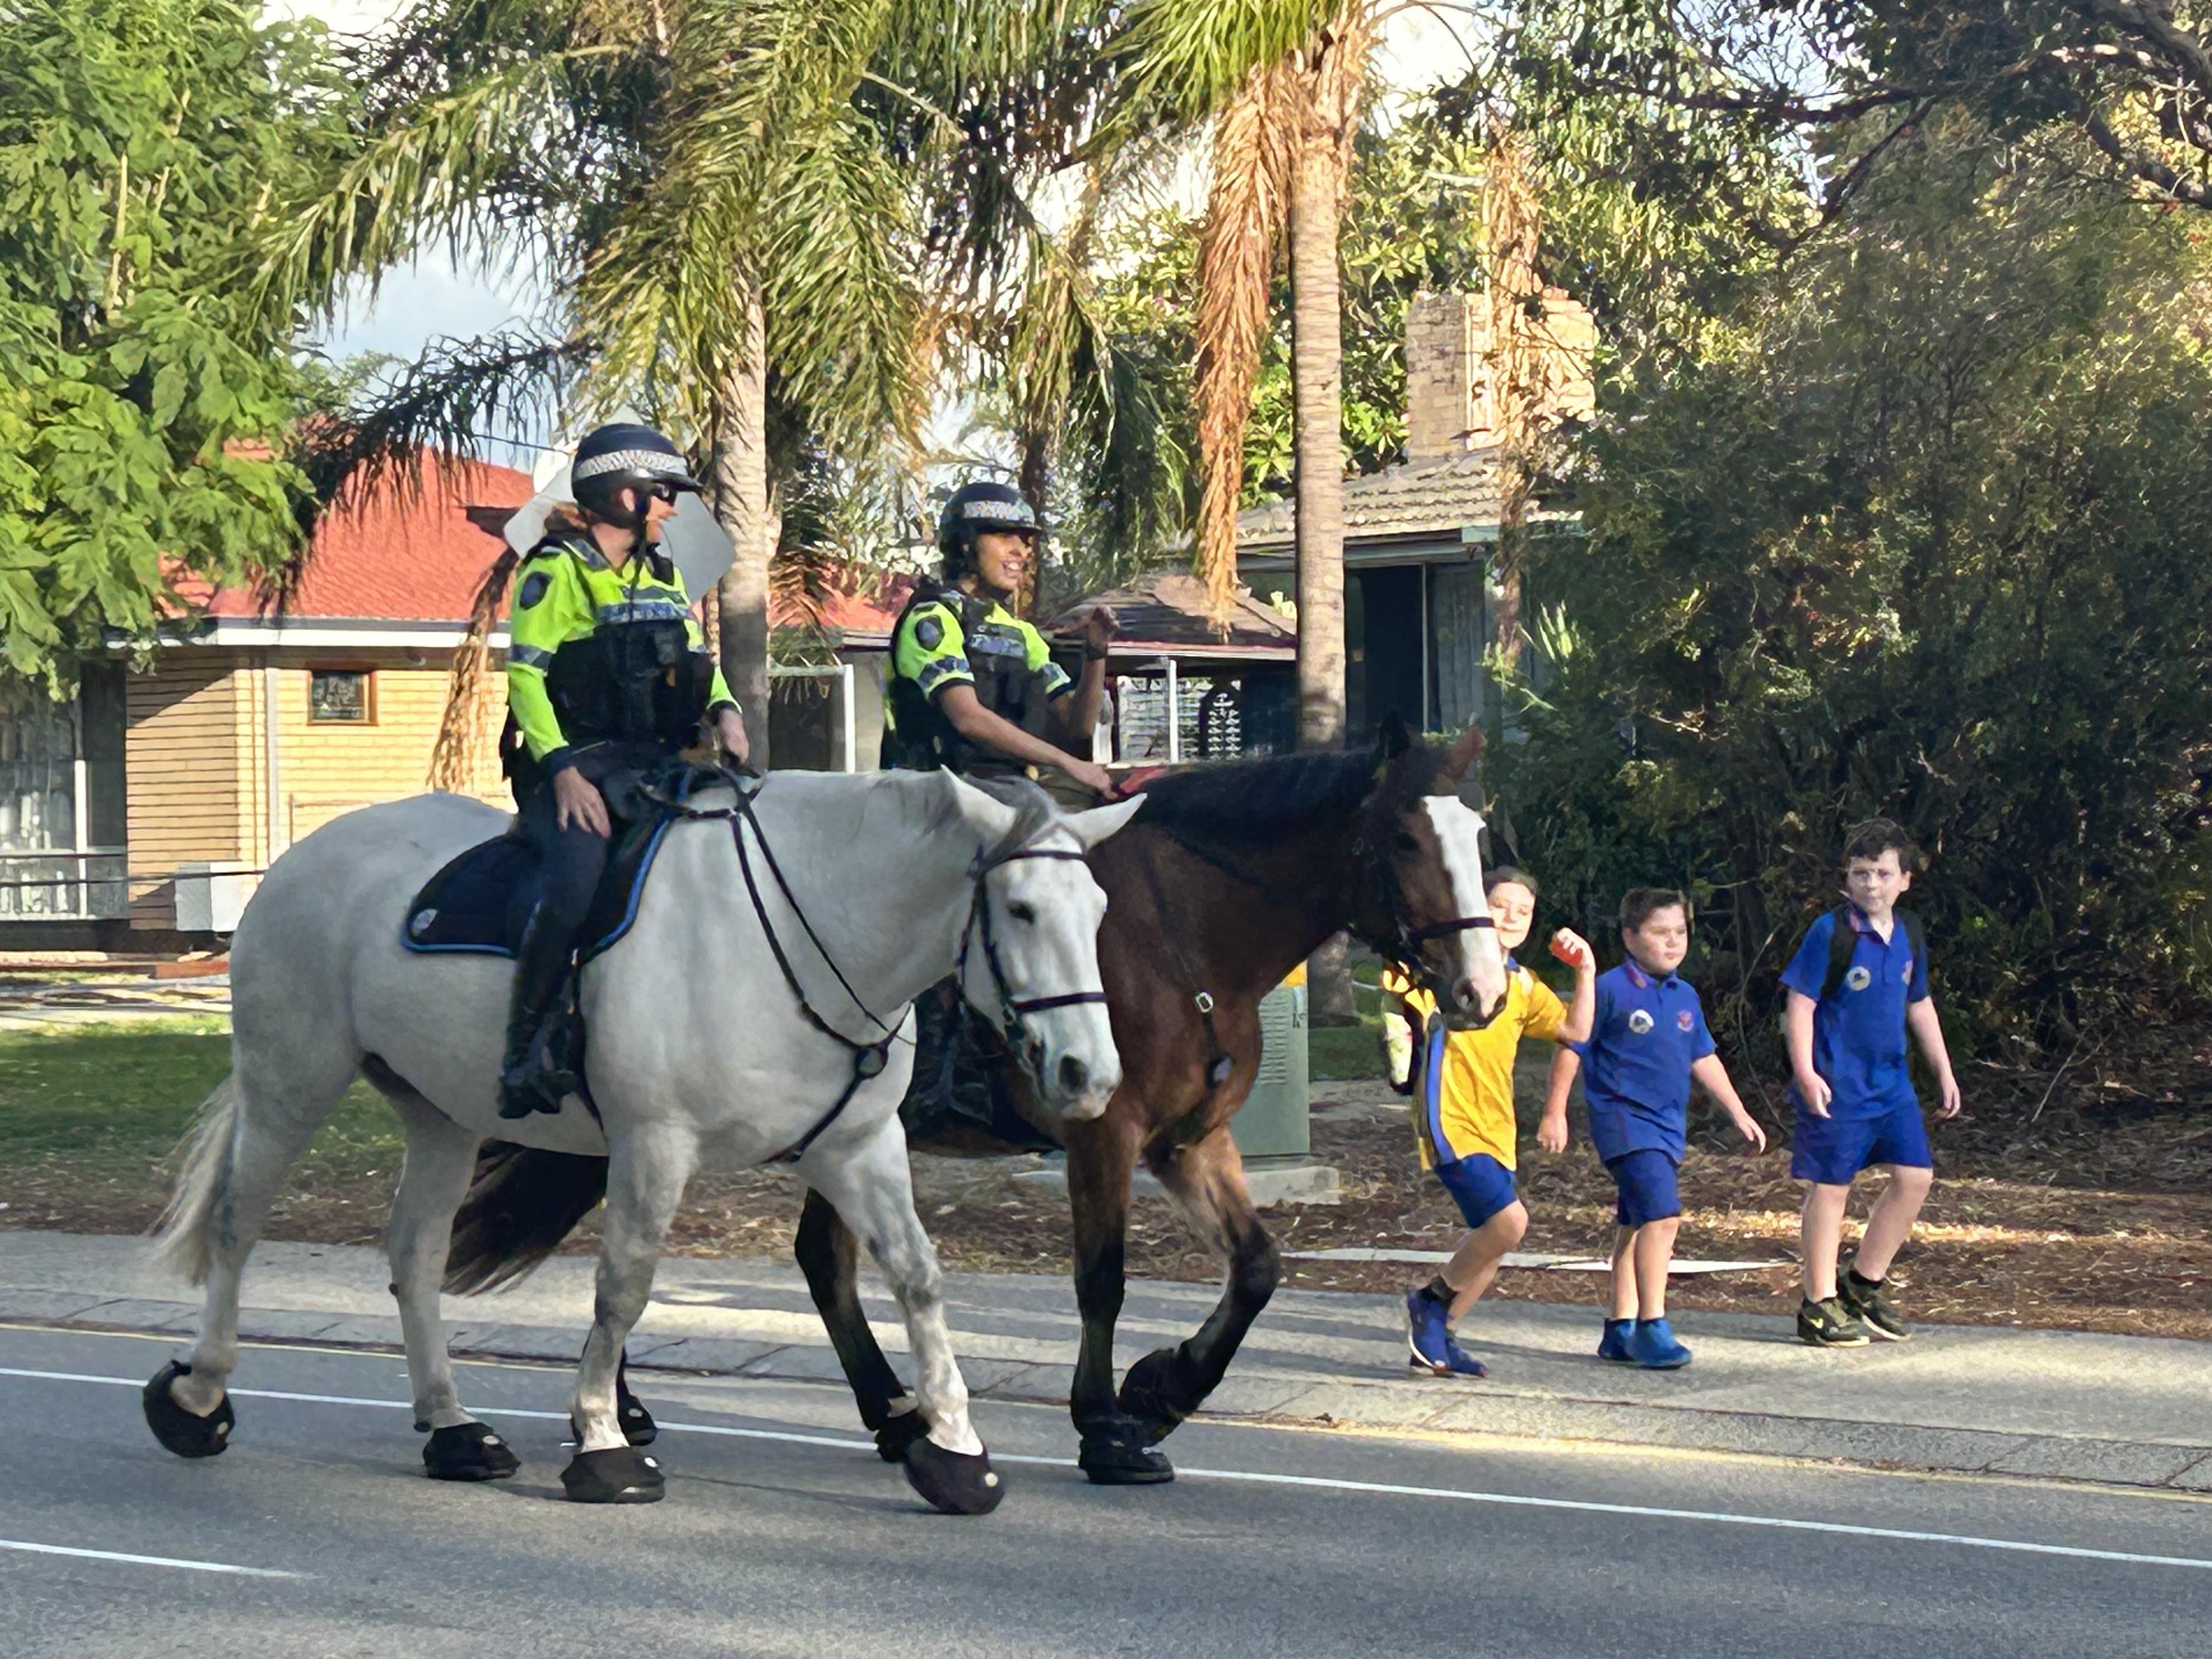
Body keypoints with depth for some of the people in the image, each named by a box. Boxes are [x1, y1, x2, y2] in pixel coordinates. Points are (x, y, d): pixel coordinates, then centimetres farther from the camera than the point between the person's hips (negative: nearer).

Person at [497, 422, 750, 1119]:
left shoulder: (663, 574, 19)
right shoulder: (555, 571, -3)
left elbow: (697, 659, 22)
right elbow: (525, 676, -9)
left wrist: (724, 711, -1)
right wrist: (563, 770, -21)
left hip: (654, 764, 7)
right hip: (578, 767, -7)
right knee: (574, 879, -32)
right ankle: (528, 1050, -22)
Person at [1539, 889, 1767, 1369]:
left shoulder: (1685, 997, 12)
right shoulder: (1611, 990, -9)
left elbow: (1703, 1059, 23)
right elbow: (1572, 1050, -5)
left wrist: (1738, 1113, 23)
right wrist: (1555, 1114, -7)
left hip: (1668, 1126, 8)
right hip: (1624, 1118, -8)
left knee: (1637, 1226, 13)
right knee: (1662, 1214, -20)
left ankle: (1621, 1330, 20)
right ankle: (1652, 1327, -16)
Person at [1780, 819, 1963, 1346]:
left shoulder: (1909, 933, 9)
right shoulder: (1831, 933, -11)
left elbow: (1920, 1005, 21)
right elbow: (1800, 1005, -12)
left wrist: (1944, 1071, 21)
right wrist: (1805, 1073, -20)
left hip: (1890, 1080, 7)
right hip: (1837, 1083, -7)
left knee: (1915, 1175, 4)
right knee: (1831, 1185, -1)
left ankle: (1865, 1283, 19)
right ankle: (1820, 1304, 8)